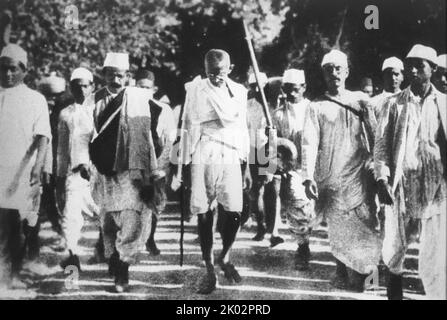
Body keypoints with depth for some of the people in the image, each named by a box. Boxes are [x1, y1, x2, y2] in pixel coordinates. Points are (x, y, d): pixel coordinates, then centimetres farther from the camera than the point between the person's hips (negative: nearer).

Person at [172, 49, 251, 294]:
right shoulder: (196, 90, 2)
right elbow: (188, 128, 2)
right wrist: (181, 165, -1)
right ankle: (209, 269, 14)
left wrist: (247, 166, 16)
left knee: (233, 213, -8)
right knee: (204, 214, -1)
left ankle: (224, 258, 20)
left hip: (232, 159, 2)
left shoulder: (239, 91, 13)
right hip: (204, 157, -2)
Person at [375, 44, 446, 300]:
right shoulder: (394, 103, 4)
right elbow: (382, 143, 1)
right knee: (396, 242, 14)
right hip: (401, 183, 1)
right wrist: (382, 178, -10)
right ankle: (394, 279, 44)